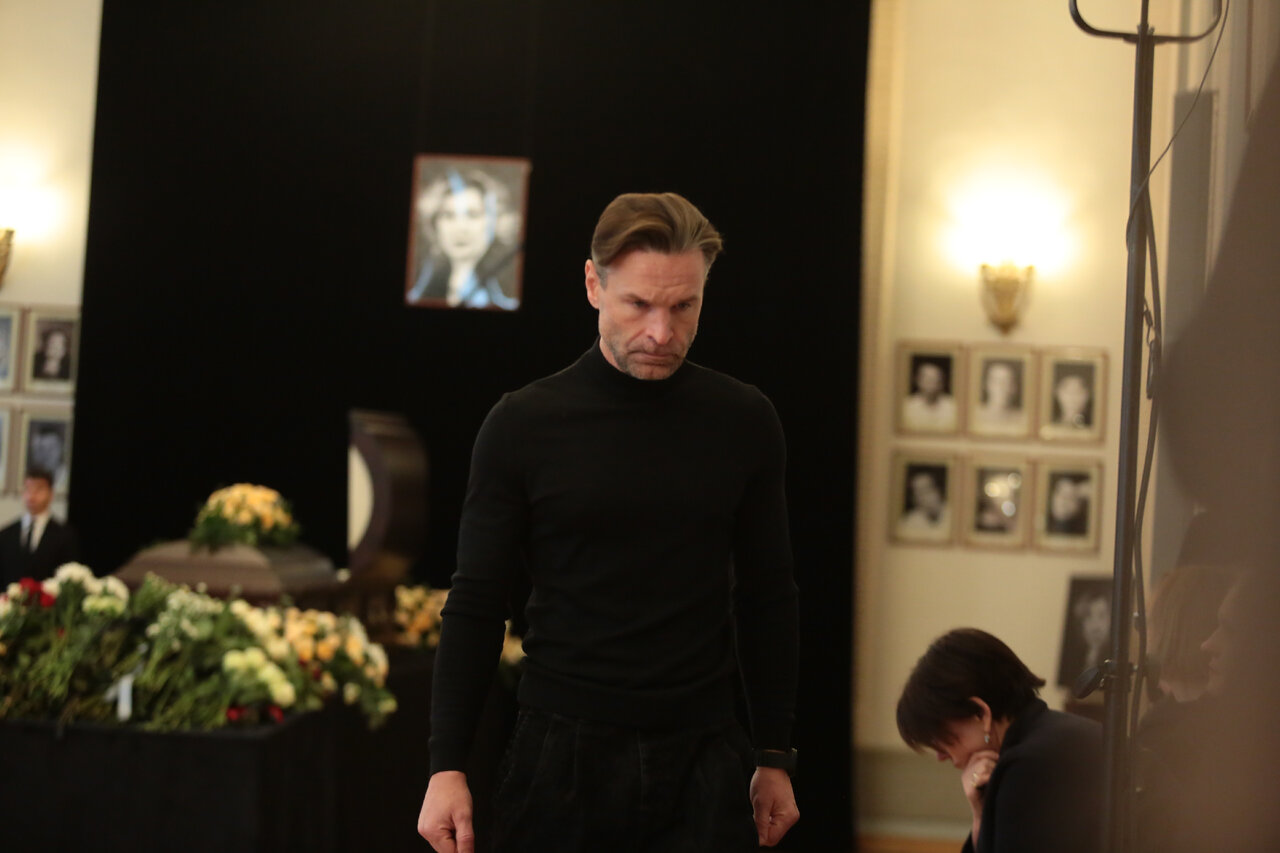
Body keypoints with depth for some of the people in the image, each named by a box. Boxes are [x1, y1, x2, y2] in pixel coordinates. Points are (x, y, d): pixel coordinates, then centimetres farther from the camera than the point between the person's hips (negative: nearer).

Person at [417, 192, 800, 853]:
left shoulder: (744, 422, 3)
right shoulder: (524, 425, -2)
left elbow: (766, 599, 10)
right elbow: (476, 605, 0)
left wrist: (775, 758, 9)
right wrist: (446, 768, -6)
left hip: (701, 765, 1)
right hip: (561, 758, -1)